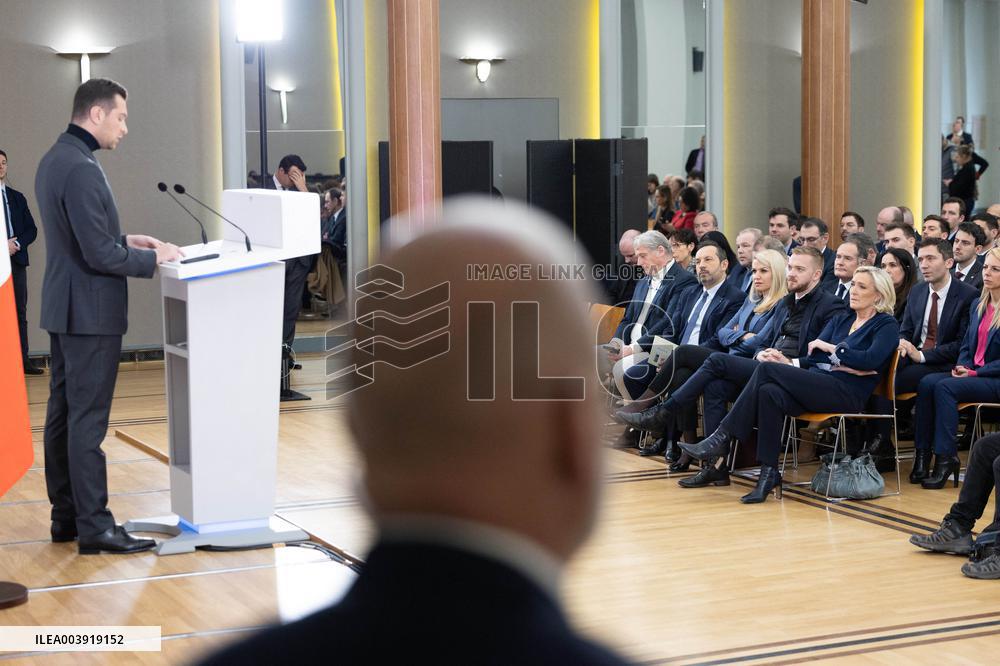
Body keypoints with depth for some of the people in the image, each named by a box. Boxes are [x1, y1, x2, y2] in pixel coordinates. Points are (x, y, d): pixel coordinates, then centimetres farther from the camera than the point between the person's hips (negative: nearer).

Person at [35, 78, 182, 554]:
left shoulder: (54, 159, 12)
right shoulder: (81, 169, -21)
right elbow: (99, 254, -22)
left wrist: (126, 240, 12)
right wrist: (154, 258, -10)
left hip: (63, 308, 10)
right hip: (91, 313, -10)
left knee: (62, 413, 13)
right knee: (88, 421, -6)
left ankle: (65, 516, 22)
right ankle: (94, 527, -1)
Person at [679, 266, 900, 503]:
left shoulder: (886, 325, 6)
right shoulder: (840, 320, 26)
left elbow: (871, 360, -14)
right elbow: (813, 359, 16)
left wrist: (831, 347, -7)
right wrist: (790, 364, -4)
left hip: (848, 393, -6)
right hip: (817, 384, 6)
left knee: (767, 369, -23)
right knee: (769, 393, -30)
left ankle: (722, 438, -20)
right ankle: (769, 473, -28)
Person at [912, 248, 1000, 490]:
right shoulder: (978, 306, 16)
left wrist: (974, 372, -16)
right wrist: (962, 366, -1)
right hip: (972, 374, 7)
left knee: (945, 387, -28)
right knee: (927, 383, -19)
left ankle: (946, 456, -24)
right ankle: (923, 453, -20)